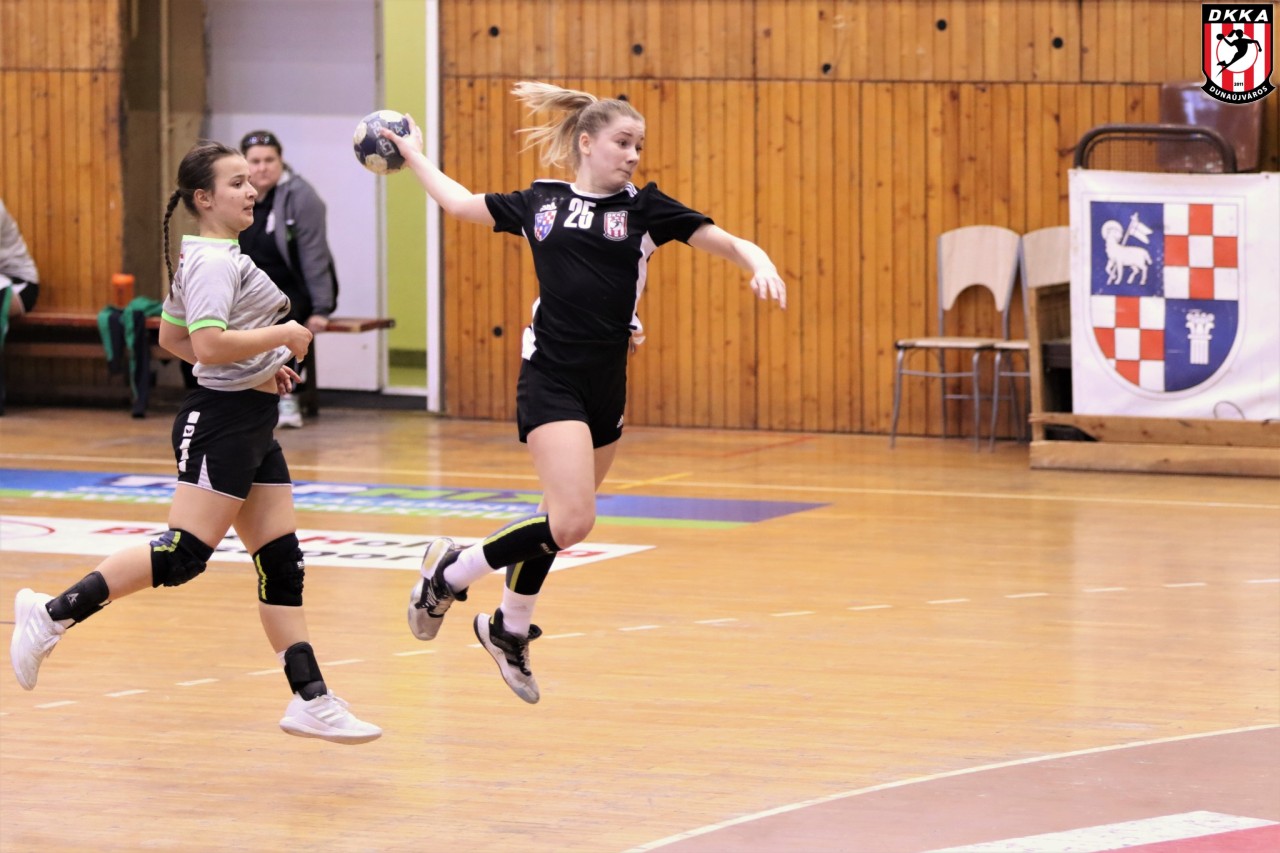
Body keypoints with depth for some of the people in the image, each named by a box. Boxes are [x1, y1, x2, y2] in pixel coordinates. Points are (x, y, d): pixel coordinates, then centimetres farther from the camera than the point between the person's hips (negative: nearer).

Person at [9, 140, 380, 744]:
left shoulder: (209, 258, 16)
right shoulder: (214, 262, -14)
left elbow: (171, 338, 23)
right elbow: (209, 343, -27)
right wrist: (283, 336, -16)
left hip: (251, 428, 10)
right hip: (223, 423, -10)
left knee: (282, 563, 6)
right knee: (184, 554, -15)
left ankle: (310, 700, 6)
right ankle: (54, 614, -10)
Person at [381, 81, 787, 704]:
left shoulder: (645, 208, 6)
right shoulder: (539, 203, 6)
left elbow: (728, 244, 2)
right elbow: (457, 202, 22)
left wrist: (760, 264, -18)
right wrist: (413, 155, 30)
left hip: (606, 387, 3)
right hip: (550, 378, -3)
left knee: (564, 519, 14)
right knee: (572, 520, -19)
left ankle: (510, 630, 37)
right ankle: (450, 572, 1)